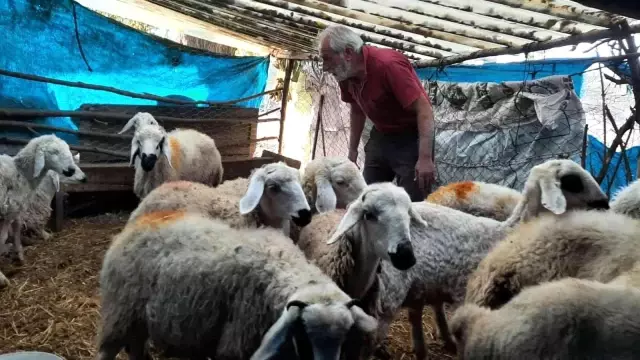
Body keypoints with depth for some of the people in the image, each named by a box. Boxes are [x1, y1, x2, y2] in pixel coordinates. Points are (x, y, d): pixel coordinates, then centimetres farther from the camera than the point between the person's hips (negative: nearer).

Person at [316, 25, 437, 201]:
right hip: (380, 136, 7)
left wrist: (425, 158, -33)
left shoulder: (388, 64, -26)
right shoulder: (345, 72, -3)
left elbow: (424, 109, -27)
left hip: (410, 137, -7)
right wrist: (353, 149, 15)